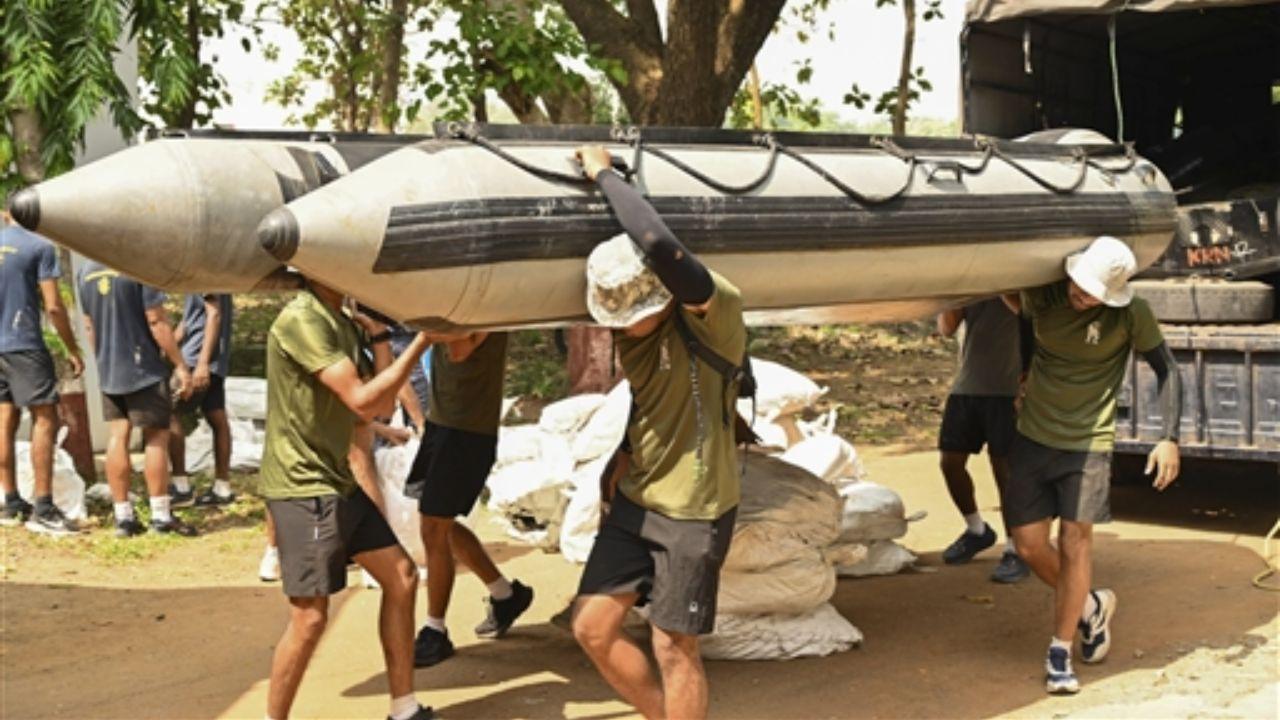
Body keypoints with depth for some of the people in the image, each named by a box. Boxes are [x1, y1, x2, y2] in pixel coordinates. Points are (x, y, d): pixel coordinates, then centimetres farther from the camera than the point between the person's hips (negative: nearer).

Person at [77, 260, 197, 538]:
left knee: (117, 438, 7)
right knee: (156, 438, 3)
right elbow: (157, 322, -15)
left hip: (108, 372, 6)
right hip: (144, 369, -6)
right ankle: (161, 515, 6)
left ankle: (123, 516, 9)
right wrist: (179, 365, -8)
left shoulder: (86, 271, 6)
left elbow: (89, 325, 13)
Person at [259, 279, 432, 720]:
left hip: (338, 483, 10)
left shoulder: (344, 324, 11)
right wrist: (420, 342, -18)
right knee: (310, 615, -10)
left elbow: (382, 405, 10)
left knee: (400, 577, 11)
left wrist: (380, 336, 3)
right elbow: (362, 401, -22)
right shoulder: (301, 321, -17)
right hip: (302, 488, -10)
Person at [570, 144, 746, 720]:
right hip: (634, 500, 7)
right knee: (592, 628, 8)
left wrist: (605, 174, -29)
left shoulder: (715, 313, -22)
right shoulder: (626, 316, -1)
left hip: (694, 511, -7)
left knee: (674, 649, 2)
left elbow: (659, 245, -41)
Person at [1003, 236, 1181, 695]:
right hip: (1032, 437, 3)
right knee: (1029, 544, 2)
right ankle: (1091, 608, 29)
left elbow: (1166, 369, -5)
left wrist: (1170, 438, -12)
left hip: (1088, 442, -3)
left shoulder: (1131, 314, -14)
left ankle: (1060, 652, 7)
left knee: (1075, 541, -7)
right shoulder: (1042, 295, -7)